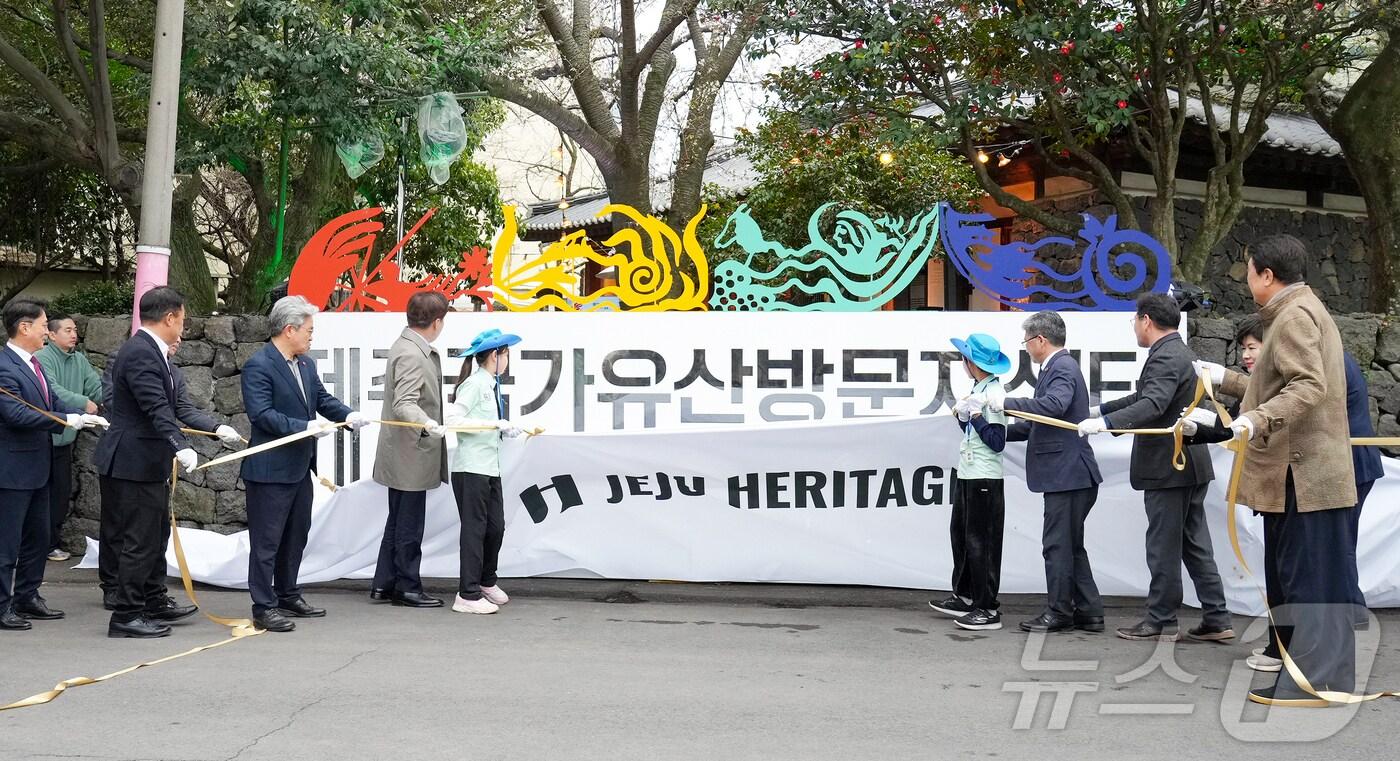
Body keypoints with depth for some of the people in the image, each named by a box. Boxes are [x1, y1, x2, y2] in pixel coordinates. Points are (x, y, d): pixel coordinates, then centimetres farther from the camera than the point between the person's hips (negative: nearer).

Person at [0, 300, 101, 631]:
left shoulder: (32, 364, 11)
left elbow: (52, 403, 14)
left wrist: (83, 417, -3)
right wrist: (66, 419, -28)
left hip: (36, 467, 10)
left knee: (38, 538, 17)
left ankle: (27, 597, 28)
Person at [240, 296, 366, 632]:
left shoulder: (307, 364, 11)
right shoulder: (258, 366, -16)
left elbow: (323, 399, 13)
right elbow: (261, 414, -23)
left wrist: (347, 415, -7)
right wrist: (306, 427, -29)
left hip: (300, 466, 9)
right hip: (270, 469, -9)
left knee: (296, 536, 19)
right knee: (267, 540, -2)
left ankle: (288, 596, 32)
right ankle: (264, 607, 4)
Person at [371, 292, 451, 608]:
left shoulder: (414, 348, 11)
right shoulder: (411, 356, -21)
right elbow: (404, 404, -30)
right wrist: (428, 424, -47)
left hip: (403, 455, 11)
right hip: (410, 455, -11)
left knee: (398, 521, 16)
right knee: (409, 525, 0)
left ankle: (384, 585, 23)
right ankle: (407, 588, 9)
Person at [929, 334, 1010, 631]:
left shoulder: (994, 393, -16)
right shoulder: (979, 389, 11)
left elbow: (997, 442, -20)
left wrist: (974, 415, -19)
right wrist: (962, 415, 3)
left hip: (984, 479, -10)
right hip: (966, 474, 10)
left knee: (980, 542, -5)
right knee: (960, 534, 18)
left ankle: (988, 609, 2)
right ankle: (964, 597, 30)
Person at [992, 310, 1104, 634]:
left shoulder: (1063, 368, -12)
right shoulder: (1058, 367, 18)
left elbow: (1053, 404, -32)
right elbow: (1040, 422, 25)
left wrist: (1006, 403, -26)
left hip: (1067, 473, -10)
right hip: (1067, 473, 10)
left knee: (1058, 544, -3)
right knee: (1071, 545, 14)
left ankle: (1059, 612, 5)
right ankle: (1088, 611, 19)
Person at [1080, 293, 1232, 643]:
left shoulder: (1165, 358, -17)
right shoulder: (1176, 352, 15)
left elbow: (1152, 405, -33)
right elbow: (1144, 396, 27)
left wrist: (1105, 423, -41)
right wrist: (1101, 409, 31)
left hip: (1169, 468, -10)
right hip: (1189, 466, 10)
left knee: (1163, 547, -1)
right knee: (1195, 545, 12)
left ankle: (1161, 621, 6)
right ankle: (1216, 618, 13)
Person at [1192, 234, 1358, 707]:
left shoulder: (1294, 315, -12)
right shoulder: (1304, 311, 22)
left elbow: (1309, 387, -24)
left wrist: (1259, 419, -35)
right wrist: (1225, 380, 33)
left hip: (1303, 475, -11)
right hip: (1304, 470, 11)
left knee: (1308, 578, -7)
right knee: (1305, 577, 13)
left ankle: (1312, 681, -4)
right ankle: (1318, 672, 19)